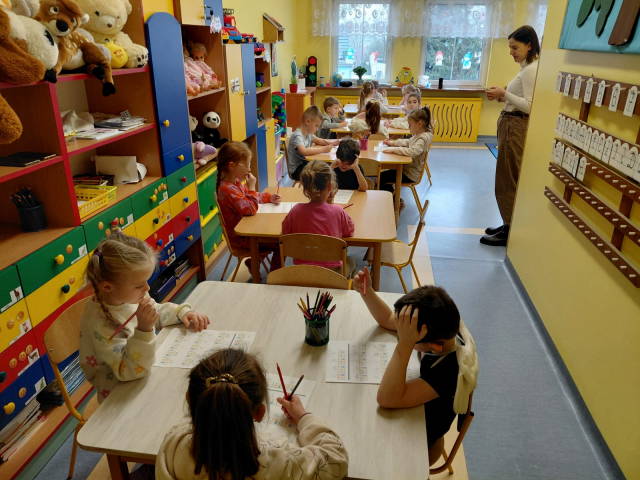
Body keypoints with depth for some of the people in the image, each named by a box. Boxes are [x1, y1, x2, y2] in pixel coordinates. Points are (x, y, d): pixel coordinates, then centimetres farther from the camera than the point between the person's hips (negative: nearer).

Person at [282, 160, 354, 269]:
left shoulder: (297, 210, -17)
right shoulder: (338, 211, -18)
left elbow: (285, 231, 1)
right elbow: (349, 231, 1)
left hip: (302, 265, 1)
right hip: (332, 267, -1)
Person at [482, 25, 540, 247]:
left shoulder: (531, 70, -15)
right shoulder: (527, 68, 16)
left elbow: (530, 106, -21)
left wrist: (504, 94, -19)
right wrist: (502, 97, 7)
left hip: (516, 128, -11)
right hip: (511, 125, 11)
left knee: (508, 181, -4)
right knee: (508, 179, 15)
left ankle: (510, 232, 5)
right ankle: (509, 225, 25)